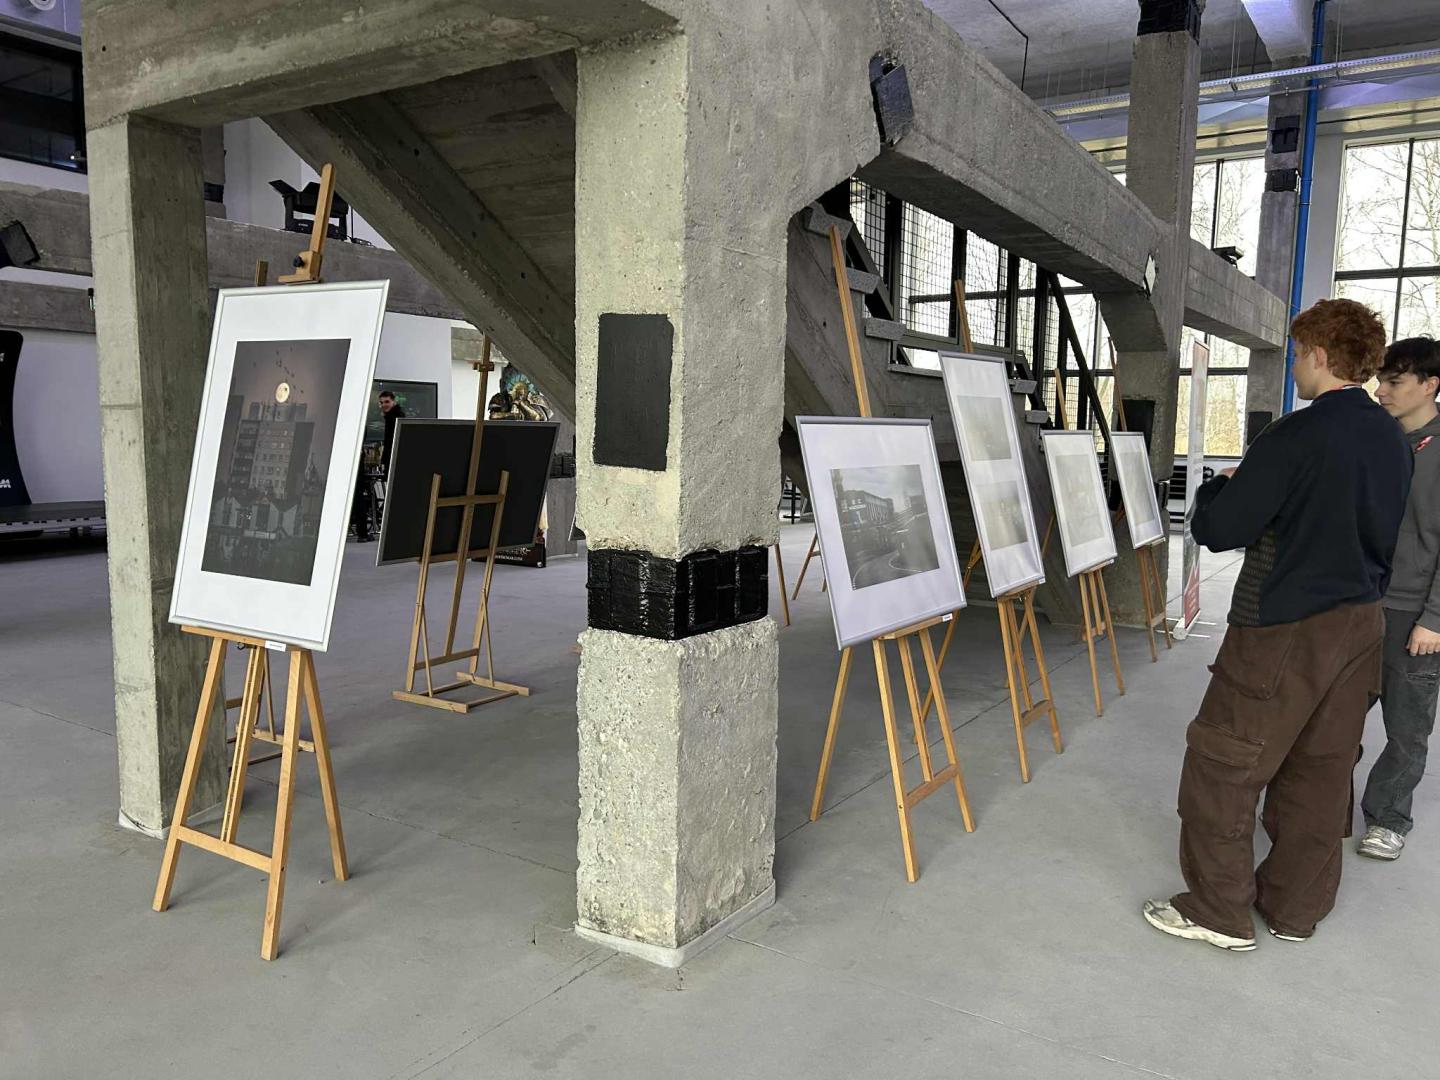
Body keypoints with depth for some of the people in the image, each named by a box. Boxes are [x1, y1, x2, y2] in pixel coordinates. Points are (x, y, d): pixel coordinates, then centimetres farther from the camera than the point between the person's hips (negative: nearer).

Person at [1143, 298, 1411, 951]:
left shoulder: (1293, 438, -19)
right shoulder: (1394, 442, 6)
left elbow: (1217, 530, -18)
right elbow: (1382, 533, 18)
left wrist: (1219, 485, 3)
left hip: (1284, 628, -8)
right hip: (1360, 623, 8)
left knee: (1223, 764, 4)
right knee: (1322, 769, 15)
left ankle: (1219, 912, 12)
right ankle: (1295, 907, 27)